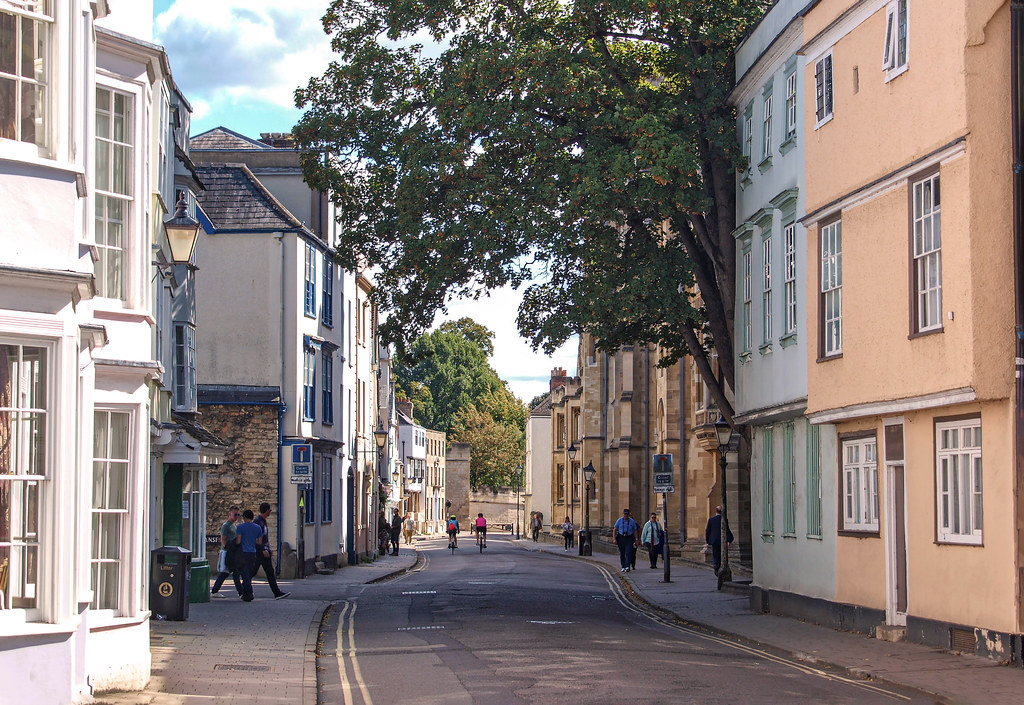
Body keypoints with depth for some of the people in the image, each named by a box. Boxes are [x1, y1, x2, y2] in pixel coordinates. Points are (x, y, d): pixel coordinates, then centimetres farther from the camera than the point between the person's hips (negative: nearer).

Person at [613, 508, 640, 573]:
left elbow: (635, 531, 8)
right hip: (621, 538, 1)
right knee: (622, 553, 5)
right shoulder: (619, 520, 2)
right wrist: (614, 539, -7)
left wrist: (637, 540, 3)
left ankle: (627, 567, -18)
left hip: (629, 538, -1)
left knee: (628, 553, -13)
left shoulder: (632, 521, 3)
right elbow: (614, 530, 2)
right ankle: (623, 567, 14)